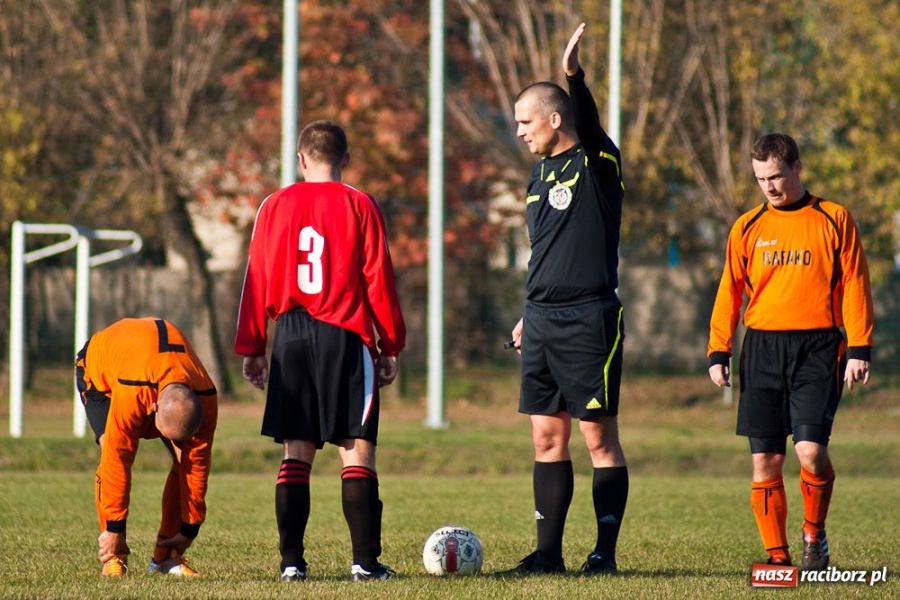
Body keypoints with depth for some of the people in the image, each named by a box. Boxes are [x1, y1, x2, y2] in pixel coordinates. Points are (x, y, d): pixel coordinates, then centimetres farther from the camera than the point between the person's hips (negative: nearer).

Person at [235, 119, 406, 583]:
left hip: (291, 336, 3)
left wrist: (250, 349, 13)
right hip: (345, 336, -3)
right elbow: (378, 280, -2)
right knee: (357, 451, -2)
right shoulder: (359, 206, -1)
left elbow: (257, 280, 7)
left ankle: (291, 561, 2)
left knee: (297, 453, 7)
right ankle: (365, 561, -8)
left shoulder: (275, 207, 7)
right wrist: (390, 346, 5)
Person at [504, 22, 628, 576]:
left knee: (600, 437, -4)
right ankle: (549, 552, 10)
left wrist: (576, 77, -44)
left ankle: (605, 552, -1)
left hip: (589, 318, -8)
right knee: (547, 437, 7)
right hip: (542, 322, 8)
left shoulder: (597, 163, -6)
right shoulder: (541, 174, 16)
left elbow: (590, 125, -28)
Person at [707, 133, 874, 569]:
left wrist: (859, 348, -3)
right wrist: (718, 352, 7)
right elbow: (729, 292, 14)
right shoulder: (748, 227, 11)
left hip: (817, 347, -3)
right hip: (762, 348, 3)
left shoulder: (833, 220, 4)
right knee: (764, 459, -2)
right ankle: (777, 555, 7)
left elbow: (854, 286, 4)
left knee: (810, 449, -16)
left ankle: (814, 533, 9)